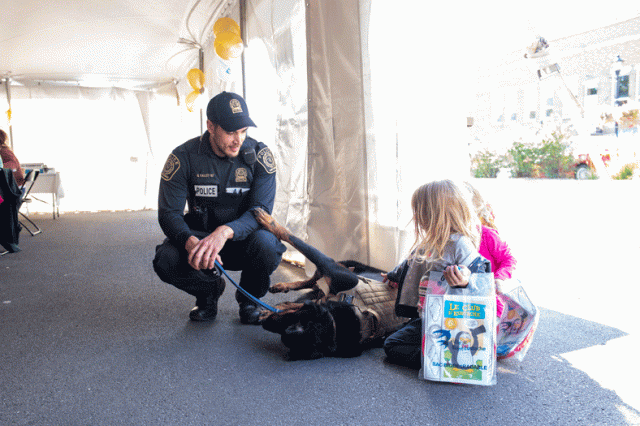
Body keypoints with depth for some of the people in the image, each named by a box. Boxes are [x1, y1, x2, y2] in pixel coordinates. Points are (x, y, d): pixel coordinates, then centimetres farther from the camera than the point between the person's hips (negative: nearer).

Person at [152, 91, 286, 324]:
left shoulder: (259, 155, -13)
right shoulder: (184, 157, -13)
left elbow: (261, 210, -20)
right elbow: (169, 213, -15)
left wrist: (225, 232, -41)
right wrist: (191, 242, -38)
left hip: (242, 237, 0)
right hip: (199, 234, 1)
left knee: (266, 244, -35)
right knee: (166, 260, -29)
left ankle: (248, 298, 0)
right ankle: (210, 289, 7)